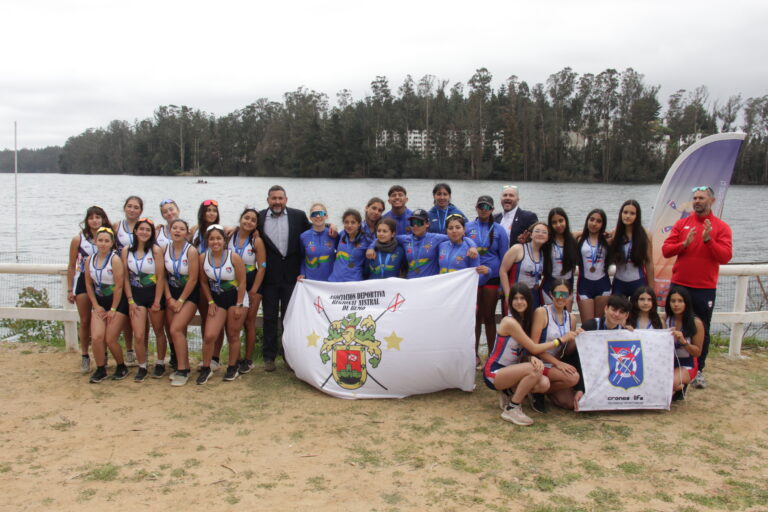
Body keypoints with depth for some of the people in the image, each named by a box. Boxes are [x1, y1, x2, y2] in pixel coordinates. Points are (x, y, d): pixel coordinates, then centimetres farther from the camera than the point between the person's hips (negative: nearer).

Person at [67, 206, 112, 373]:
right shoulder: (78, 239, -5)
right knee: (85, 321, 5)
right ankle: (85, 357, 16)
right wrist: (69, 289, 1)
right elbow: (71, 266, 1)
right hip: (83, 281, -1)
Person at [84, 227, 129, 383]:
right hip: (100, 302, 4)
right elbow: (89, 284, 8)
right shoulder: (90, 260, 1)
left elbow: (118, 286, -16)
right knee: (96, 337, -11)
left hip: (117, 302, -4)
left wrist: (113, 309, -12)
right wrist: (96, 305, 1)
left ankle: (121, 367, 20)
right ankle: (100, 370, 8)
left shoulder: (115, 259, -16)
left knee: (110, 340, -5)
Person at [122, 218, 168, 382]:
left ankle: (160, 364, 30)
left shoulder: (156, 250, -9)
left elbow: (161, 277, -10)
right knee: (139, 336, -4)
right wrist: (130, 301, -4)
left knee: (159, 332, 13)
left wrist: (157, 301, -12)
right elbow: (126, 277, 1)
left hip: (154, 293, -1)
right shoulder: (126, 251, 0)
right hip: (136, 295, 2)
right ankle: (142, 368, 15)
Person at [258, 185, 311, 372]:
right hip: (269, 276, 0)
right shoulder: (259, 217, 2)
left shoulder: (298, 216, 1)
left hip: (291, 276, 0)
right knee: (270, 317, 8)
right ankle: (269, 357, 19)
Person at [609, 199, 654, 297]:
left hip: (638, 283, -1)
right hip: (619, 283, 2)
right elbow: (610, 259, 1)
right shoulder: (615, 234, 0)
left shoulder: (644, 235, -3)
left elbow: (649, 263, 0)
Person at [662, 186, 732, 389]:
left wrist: (709, 240, -22)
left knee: (702, 331, 6)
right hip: (679, 285, 2)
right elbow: (665, 250, -1)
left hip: (705, 288, -2)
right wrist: (684, 244, -17)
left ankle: (698, 370, 18)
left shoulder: (722, 227, 0)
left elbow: (725, 257, -10)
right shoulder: (681, 224, 6)